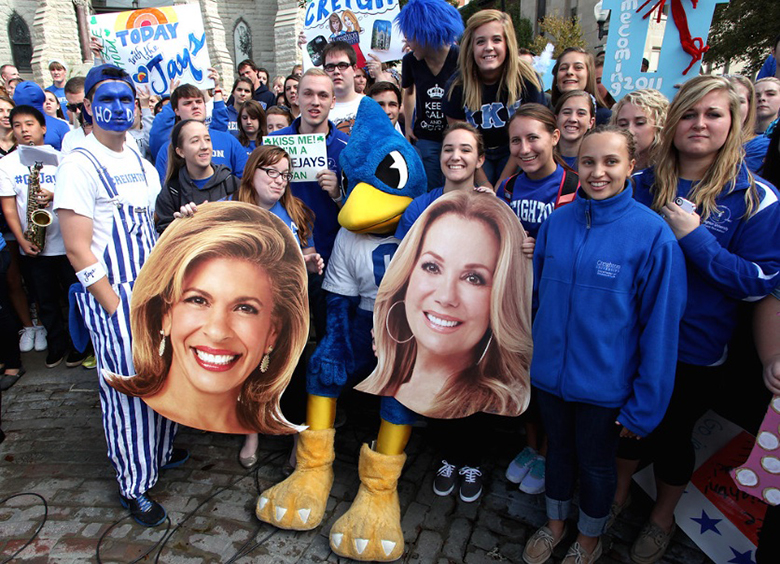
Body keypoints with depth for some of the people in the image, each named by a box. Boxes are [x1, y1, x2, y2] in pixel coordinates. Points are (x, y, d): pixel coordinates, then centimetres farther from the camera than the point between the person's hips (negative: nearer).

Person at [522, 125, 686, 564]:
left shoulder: (653, 232, -17)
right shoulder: (558, 220, -5)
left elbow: (661, 326, -13)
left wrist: (645, 405, -11)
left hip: (605, 382, -3)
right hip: (549, 371, 3)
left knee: (596, 464, 19)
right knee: (558, 450, 23)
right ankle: (555, 523, 49)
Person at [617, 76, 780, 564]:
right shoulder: (644, 184, -2)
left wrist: (695, 238, -24)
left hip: (696, 350, -2)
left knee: (672, 433, 17)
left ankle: (663, 517, 45)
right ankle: (619, 491, 48)